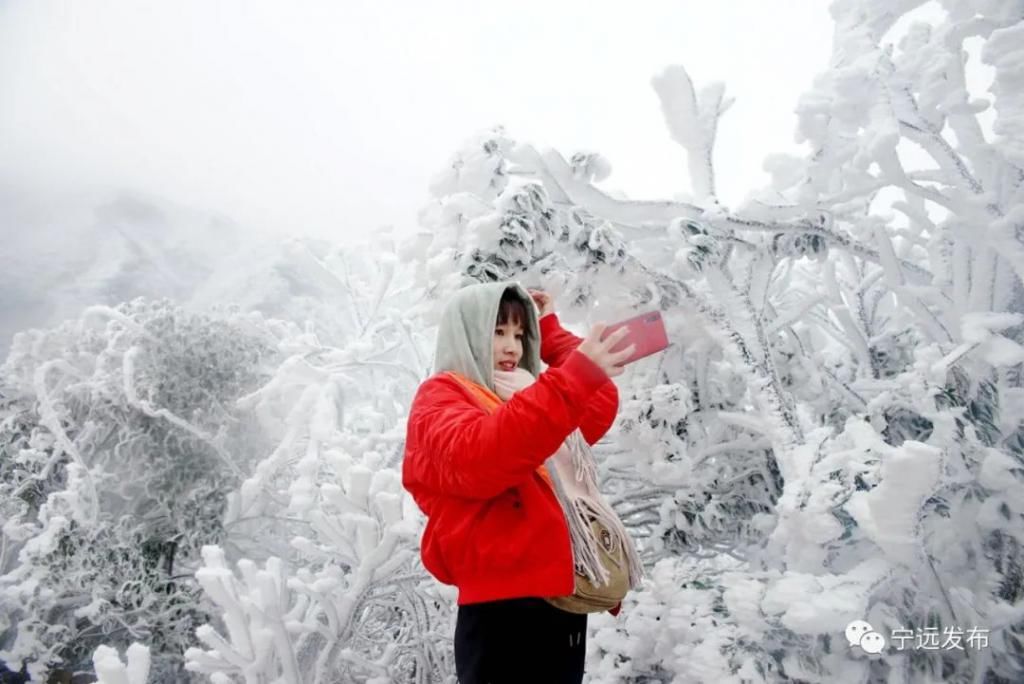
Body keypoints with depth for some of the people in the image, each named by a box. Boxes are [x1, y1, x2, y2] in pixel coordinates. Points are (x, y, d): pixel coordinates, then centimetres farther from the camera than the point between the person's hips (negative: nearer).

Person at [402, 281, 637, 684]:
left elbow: (600, 407, 24)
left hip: (563, 601, 8)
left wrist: (549, 331, 19)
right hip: (503, 606, -8)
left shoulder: (525, 398, 20)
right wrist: (575, 378, -33)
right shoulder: (440, 398, -3)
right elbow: (480, 458, -25)